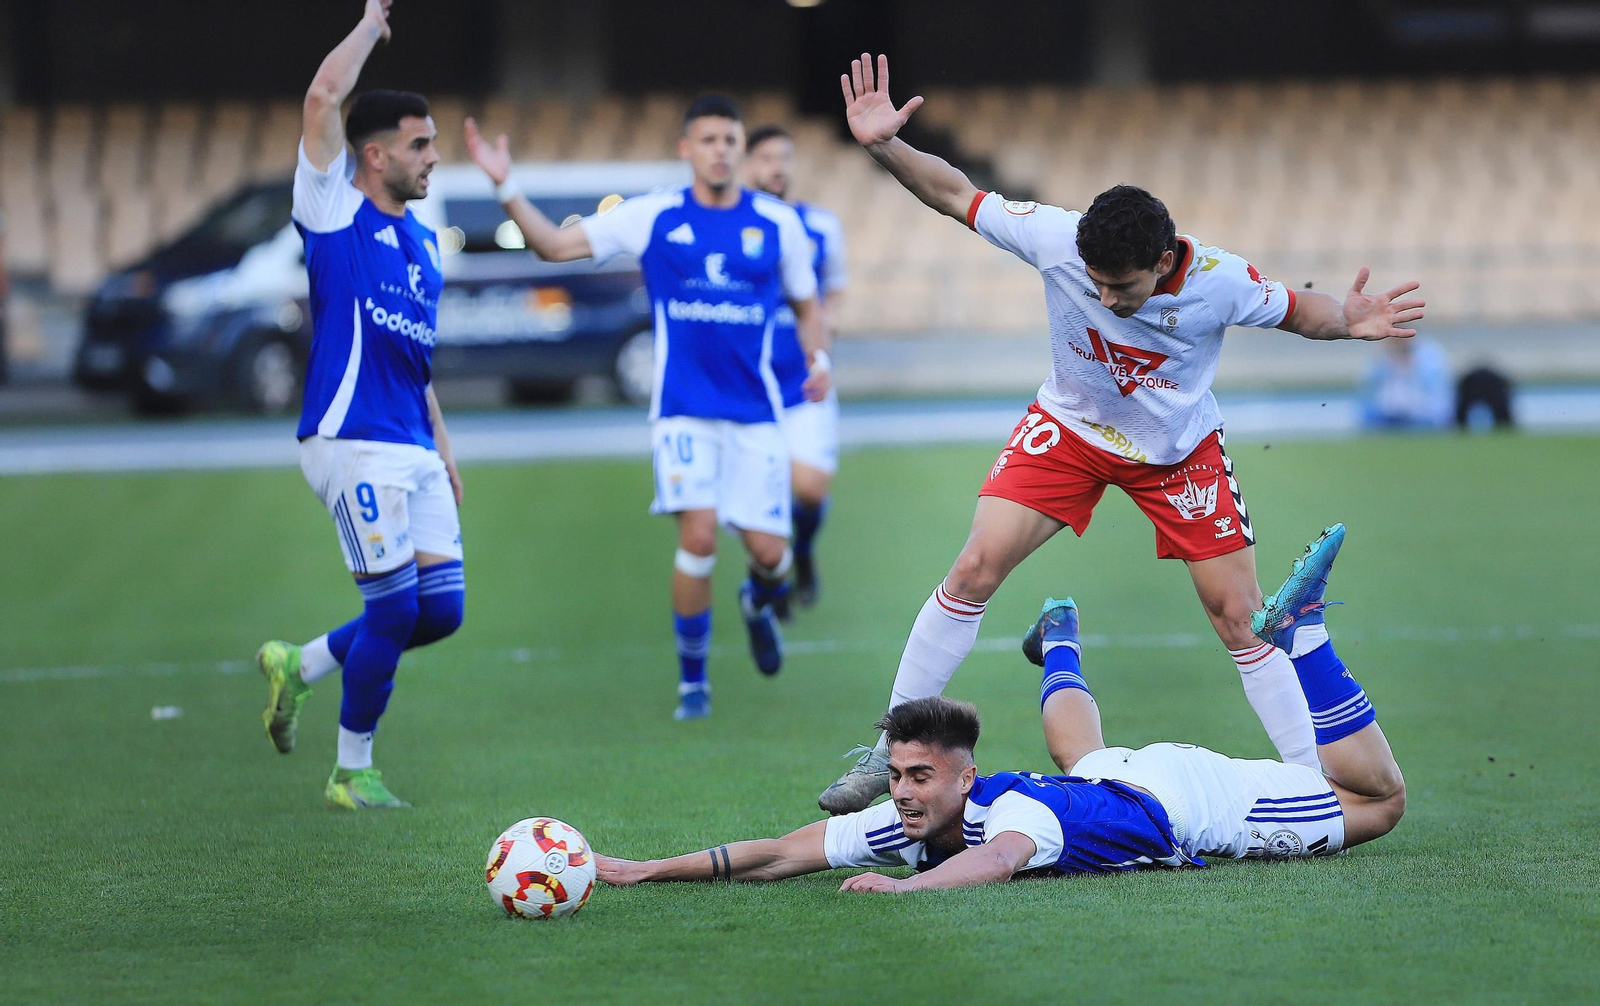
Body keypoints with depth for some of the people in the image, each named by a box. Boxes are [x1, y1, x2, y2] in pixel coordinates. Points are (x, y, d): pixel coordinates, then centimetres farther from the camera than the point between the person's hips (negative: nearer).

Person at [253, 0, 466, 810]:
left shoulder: (423, 243, 19)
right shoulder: (334, 210, -2)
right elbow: (323, 97, -14)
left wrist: (443, 452, 21)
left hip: (414, 452, 8)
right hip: (354, 443, -8)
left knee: (442, 608, 2)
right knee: (395, 607, -8)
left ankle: (302, 665, 23)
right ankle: (351, 773, 7)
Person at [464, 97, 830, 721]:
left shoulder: (778, 224, 3)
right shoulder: (652, 217, 0)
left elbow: (805, 303, 16)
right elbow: (555, 246, 1)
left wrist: (818, 357, -2)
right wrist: (506, 188, -10)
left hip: (755, 411, 2)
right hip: (683, 407, -2)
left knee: (768, 550, -3)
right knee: (699, 533, -18)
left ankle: (759, 602, 37)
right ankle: (692, 680, -1)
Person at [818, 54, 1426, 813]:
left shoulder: (1219, 281, -29)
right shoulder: (1054, 239, -29)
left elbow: (1295, 311, -9)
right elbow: (954, 194, -17)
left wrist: (1348, 322, -30)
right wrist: (885, 147, -32)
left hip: (1179, 451, -1)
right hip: (1070, 429, 1)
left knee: (1240, 618, -3)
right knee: (975, 569, -13)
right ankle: (891, 752, -1)